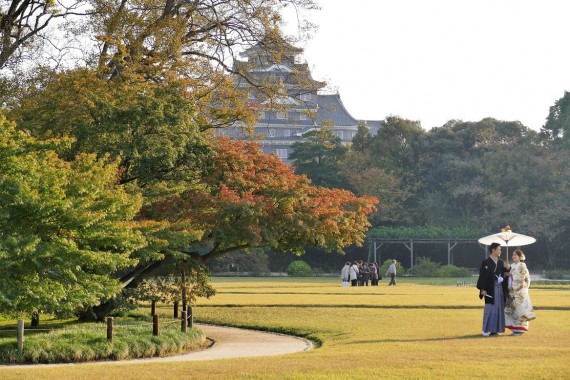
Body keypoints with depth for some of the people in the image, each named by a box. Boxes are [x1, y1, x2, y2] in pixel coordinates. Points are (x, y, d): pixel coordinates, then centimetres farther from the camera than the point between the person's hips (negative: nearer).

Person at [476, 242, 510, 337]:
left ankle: (495, 329, 13)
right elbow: (482, 276, -12)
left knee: (499, 308, 7)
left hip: (500, 288, 7)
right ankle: (486, 330, -1)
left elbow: (505, 273, 16)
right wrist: (482, 289, -17)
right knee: (489, 309, -6)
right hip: (490, 289, -6)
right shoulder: (486, 262, -8)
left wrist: (507, 268, -6)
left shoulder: (501, 262, 11)